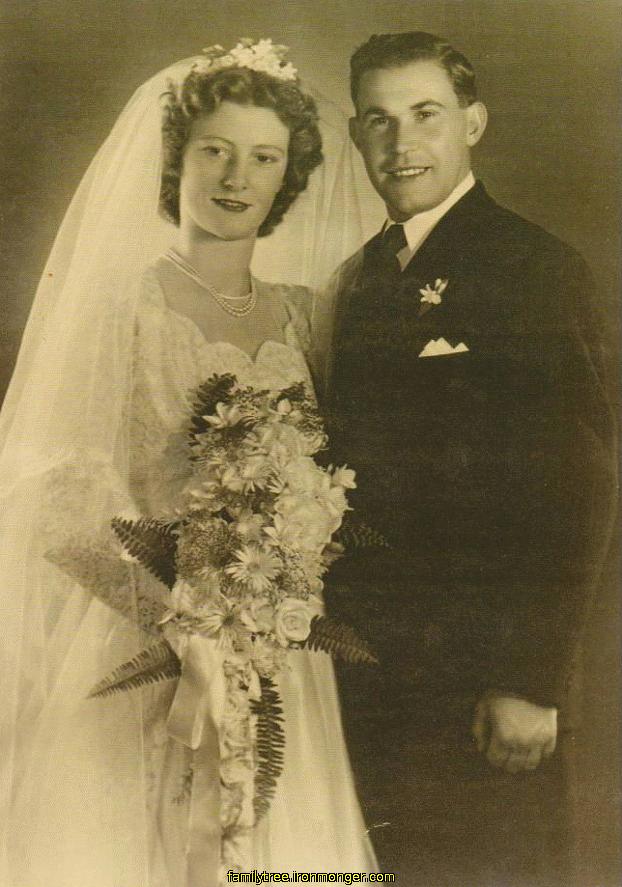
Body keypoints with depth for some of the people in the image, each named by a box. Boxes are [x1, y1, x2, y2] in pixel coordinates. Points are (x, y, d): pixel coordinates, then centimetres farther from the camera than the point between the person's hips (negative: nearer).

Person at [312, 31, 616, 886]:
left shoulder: (539, 269, -10)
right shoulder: (355, 281, 11)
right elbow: (346, 467, 11)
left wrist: (532, 683, -17)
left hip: (482, 674, -6)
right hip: (366, 666, 6)